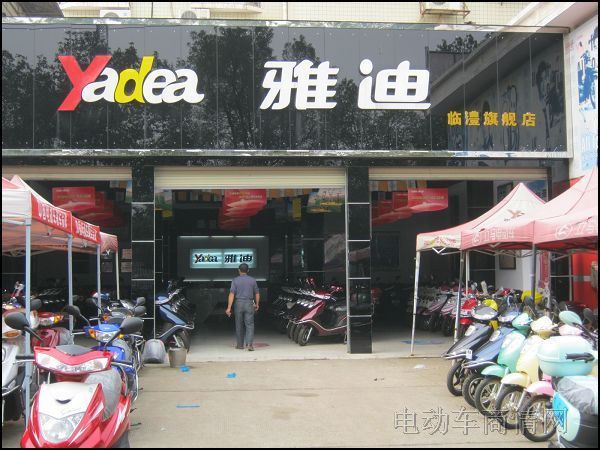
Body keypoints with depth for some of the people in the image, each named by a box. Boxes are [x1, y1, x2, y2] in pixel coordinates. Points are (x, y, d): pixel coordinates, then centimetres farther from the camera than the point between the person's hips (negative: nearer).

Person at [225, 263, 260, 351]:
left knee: (239, 325, 12)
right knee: (250, 325, 0)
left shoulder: (235, 280, -3)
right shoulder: (252, 280, 3)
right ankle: (249, 344, -15)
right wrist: (257, 304, 23)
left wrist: (229, 308, -11)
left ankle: (240, 345, 19)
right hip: (249, 304, 0)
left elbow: (232, 294, -9)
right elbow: (257, 293, 9)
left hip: (239, 303, 0)